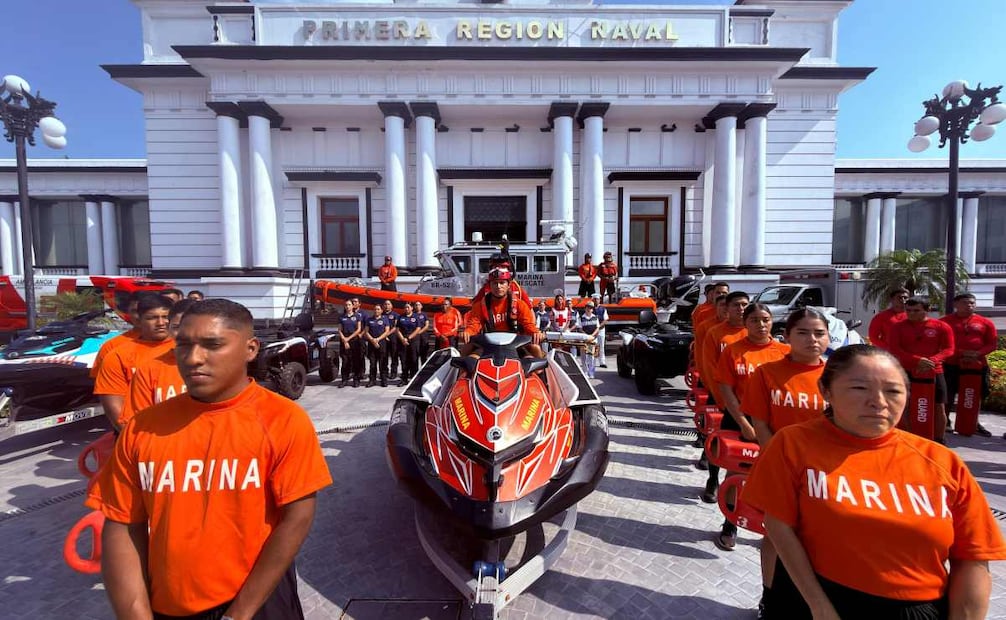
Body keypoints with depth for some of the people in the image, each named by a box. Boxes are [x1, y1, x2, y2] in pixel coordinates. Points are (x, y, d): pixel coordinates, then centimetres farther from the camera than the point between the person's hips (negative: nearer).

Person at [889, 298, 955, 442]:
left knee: (939, 408, 6)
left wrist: (932, 360, -20)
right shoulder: (897, 327, -1)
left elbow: (949, 349, -1)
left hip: (934, 372, 2)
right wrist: (917, 360, -21)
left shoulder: (941, 327, 3)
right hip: (905, 372, -1)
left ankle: (939, 441, 21)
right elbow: (894, 349, -8)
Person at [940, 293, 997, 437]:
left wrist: (977, 353, -13)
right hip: (951, 364, -4)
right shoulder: (945, 321, -4)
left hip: (978, 365, 4)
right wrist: (959, 353, -17)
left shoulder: (985, 323, 7)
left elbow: (993, 343, 5)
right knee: (948, 395, 0)